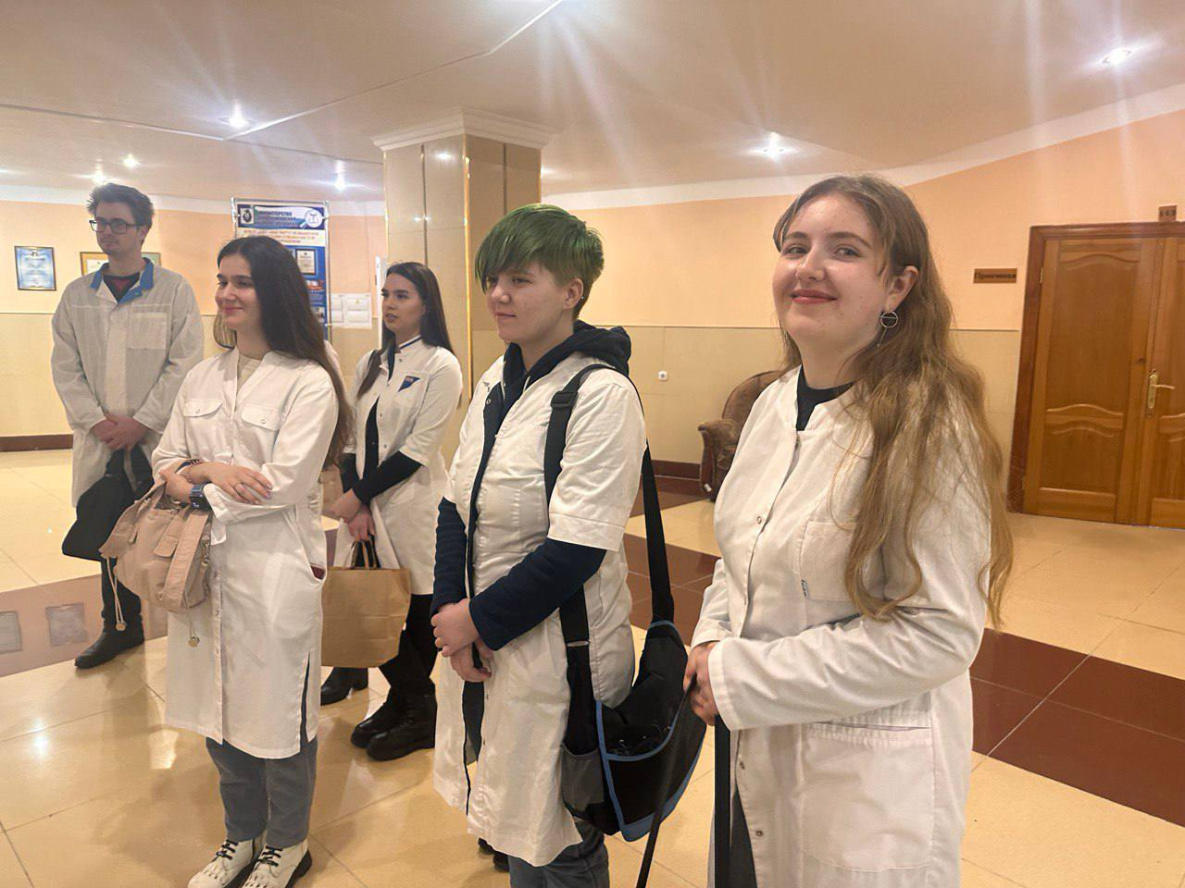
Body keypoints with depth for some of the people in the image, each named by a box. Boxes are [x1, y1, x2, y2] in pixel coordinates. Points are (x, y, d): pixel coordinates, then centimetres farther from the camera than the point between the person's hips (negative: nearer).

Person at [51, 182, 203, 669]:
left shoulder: (173, 290, -1)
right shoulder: (77, 294, 11)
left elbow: (184, 364, -6)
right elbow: (65, 367, 9)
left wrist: (141, 423, -11)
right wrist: (97, 420, -5)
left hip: (159, 441, -4)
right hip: (99, 442, 4)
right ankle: (121, 626, 29)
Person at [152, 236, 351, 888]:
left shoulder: (309, 383, -10)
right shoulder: (202, 378, 10)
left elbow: (282, 484, -17)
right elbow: (166, 459, 9)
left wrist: (195, 484, -8)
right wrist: (208, 471, -13)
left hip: (276, 570, -6)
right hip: (205, 564, 6)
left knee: (277, 711, 8)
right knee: (218, 706, 17)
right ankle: (242, 835, 41)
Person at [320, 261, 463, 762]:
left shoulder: (440, 365, -8)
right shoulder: (370, 364, 12)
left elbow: (417, 449, -13)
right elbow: (353, 439, 8)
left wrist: (357, 495, -11)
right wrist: (355, 505, -5)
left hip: (412, 509, -6)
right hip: (365, 506, 6)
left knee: (416, 615, 3)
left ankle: (415, 714, 24)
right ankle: (407, 703, 29)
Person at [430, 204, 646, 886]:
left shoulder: (602, 394, -18)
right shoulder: (496, 382, 5)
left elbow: (576, 550, -22)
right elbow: (456, 506, 6)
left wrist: (479, 620, -13)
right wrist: (449, 611, -6)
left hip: (560, 652, -7)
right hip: (480, 643, 7)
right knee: (513, 815, 25)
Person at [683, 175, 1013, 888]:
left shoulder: (930, 426, -20)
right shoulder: (774, 405, 1)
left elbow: (939, 632, -21)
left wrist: (742, 680, -19)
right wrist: (711, 643, -6)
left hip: (866, 778, -6)